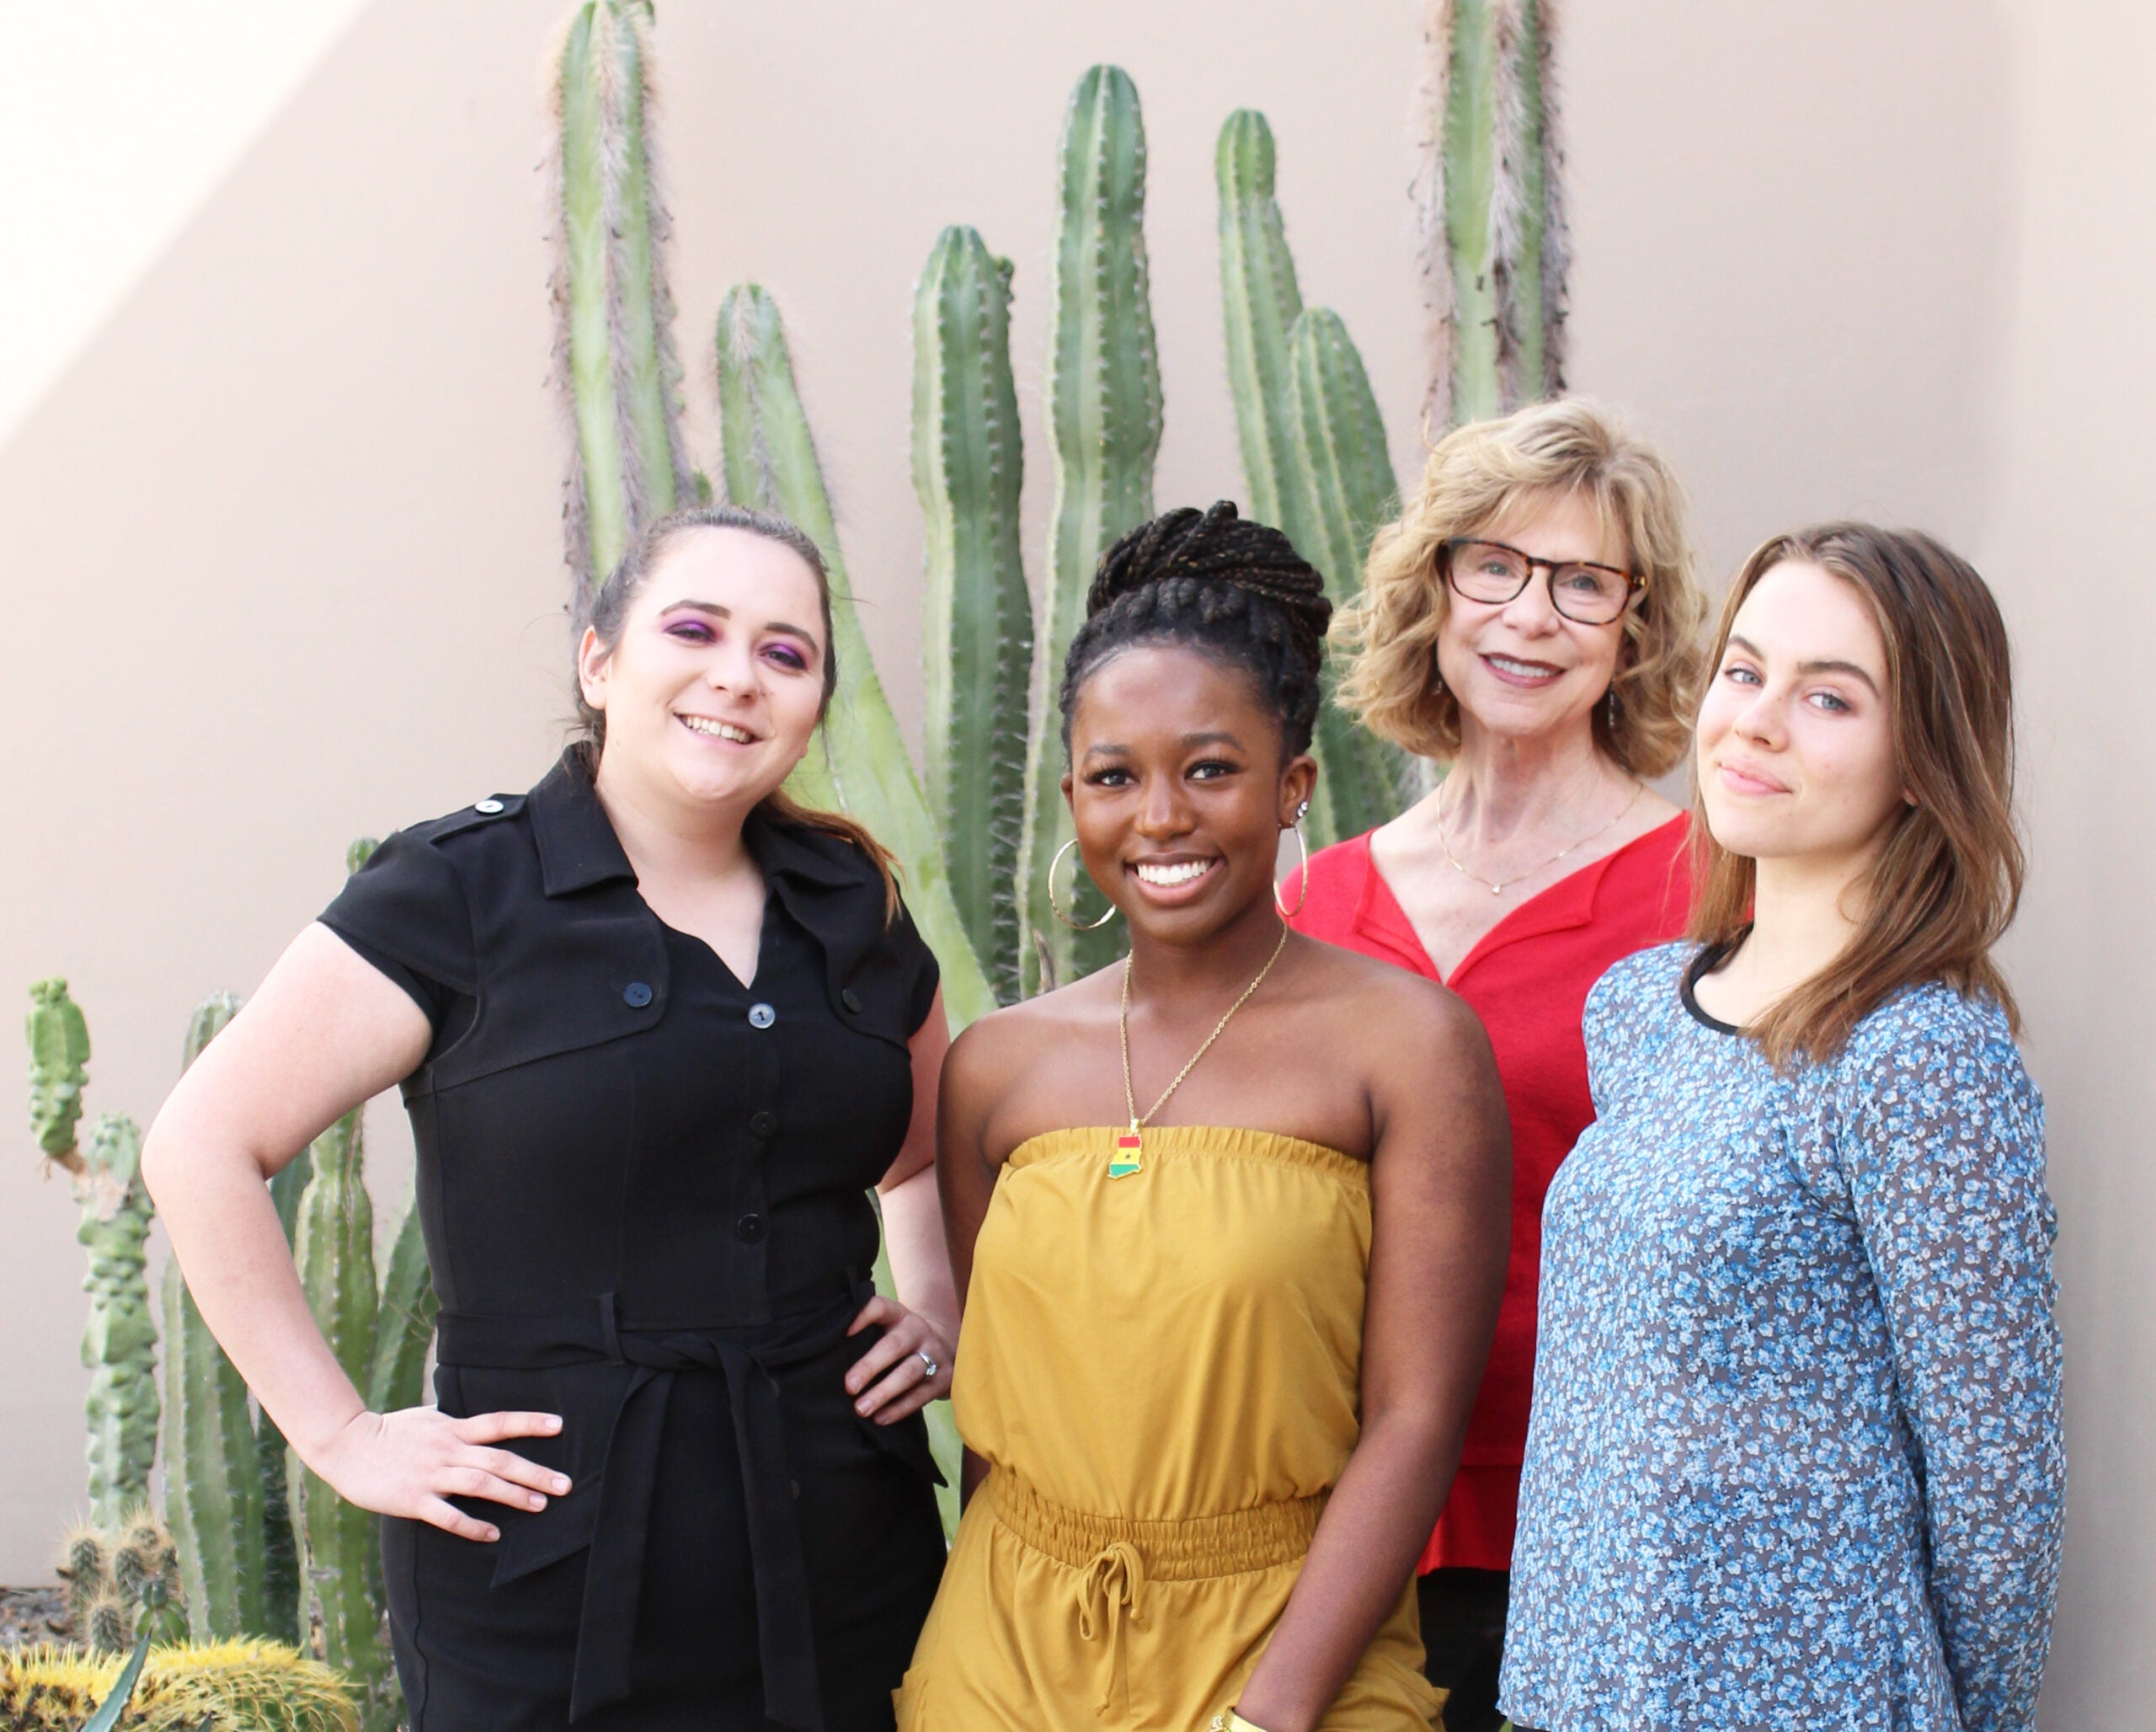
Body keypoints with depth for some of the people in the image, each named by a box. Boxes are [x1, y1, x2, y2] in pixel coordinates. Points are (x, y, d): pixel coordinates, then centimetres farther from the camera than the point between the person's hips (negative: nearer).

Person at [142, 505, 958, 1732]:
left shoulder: (853, 910, 9)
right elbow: (203, 1147, -7)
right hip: (552, 1587, -4)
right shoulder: (461, 895, -6)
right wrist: (342, 1434, -10)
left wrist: (937, 1309, 8)